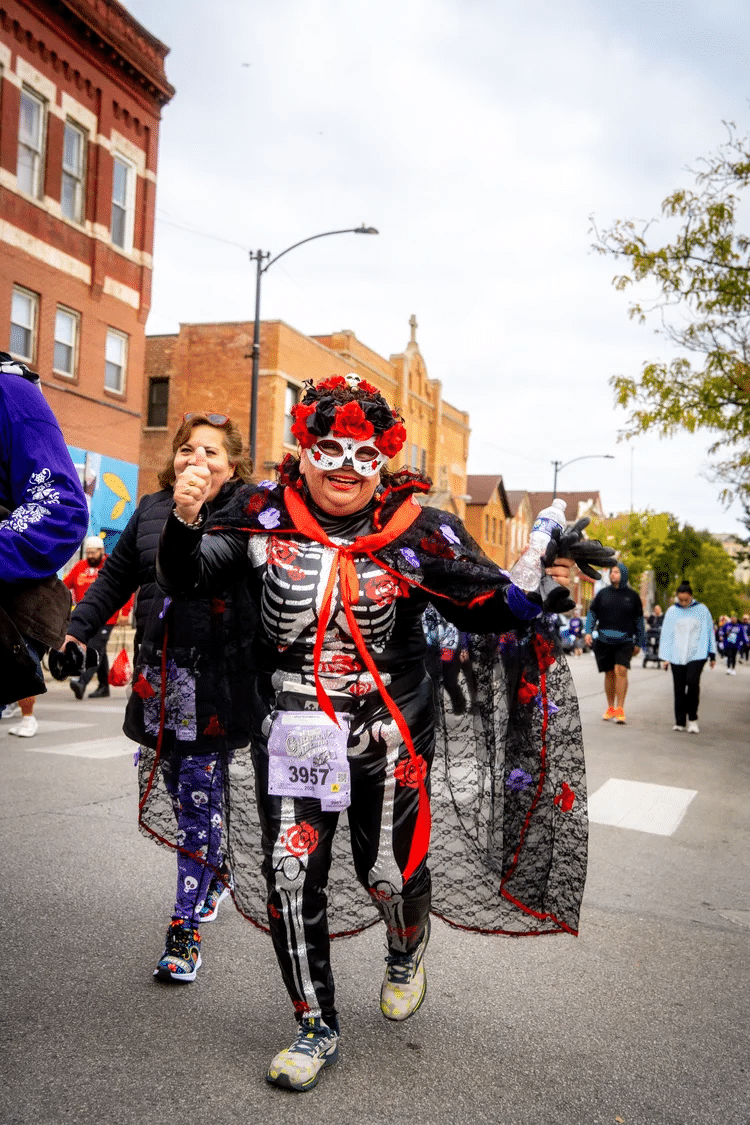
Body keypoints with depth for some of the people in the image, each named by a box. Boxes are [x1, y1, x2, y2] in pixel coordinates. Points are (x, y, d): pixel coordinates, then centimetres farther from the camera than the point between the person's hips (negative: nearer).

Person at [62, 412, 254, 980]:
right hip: (159, 673, 5)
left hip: (216, 677, -5)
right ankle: (215, 872, 40)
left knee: (199, 794, -3)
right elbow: (116, 576, 18)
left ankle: (185, 931, 7)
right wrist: (78, 628, 11)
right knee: (178, 787, 13)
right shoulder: (151, 510, 11)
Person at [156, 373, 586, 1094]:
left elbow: (488, 608, -1)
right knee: (290, 872, 1)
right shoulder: (264, 515, -4)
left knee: (393, 872, 9)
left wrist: (544, 596, -19)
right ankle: (316, 1027, 24)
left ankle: (406, 956, 48)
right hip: (292, 729, 1)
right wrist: (185, 521, -20)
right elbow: (184, 580, -2)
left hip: (390, 733, 0)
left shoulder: (420, 531, -6)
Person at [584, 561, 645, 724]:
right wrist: (588, 632, -1)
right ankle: (610, 708, 22)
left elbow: (639, 620, 14)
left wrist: (639, 643, 13)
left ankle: (620, 709, -14)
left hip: (625, 642, -2)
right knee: (609, 673, 8)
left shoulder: (632, 596, 7)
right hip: (604, 641, 2)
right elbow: (592, 613, 14)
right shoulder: (603, 593, 8)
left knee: (621, 670, -18)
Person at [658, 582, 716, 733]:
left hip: (697, 654, -2)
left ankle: (692, 718, -6)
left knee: (692, 681, -20)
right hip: (677, 656, 2)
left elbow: (709, 632, 10)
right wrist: (665, 656, 6)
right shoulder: (672, 611, 6)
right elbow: (666, 634, 9)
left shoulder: (702, 610, 4)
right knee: (679, 688, 1)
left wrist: (712, 655, 11)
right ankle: (679, 722, 11)